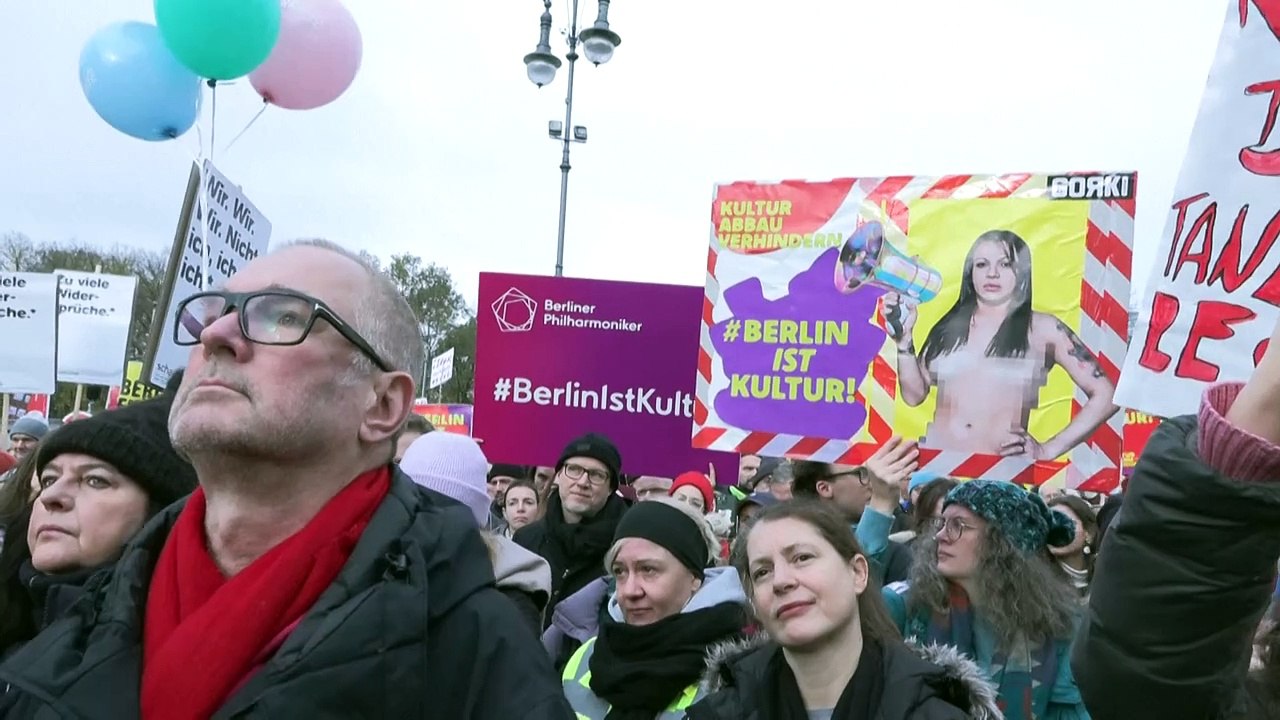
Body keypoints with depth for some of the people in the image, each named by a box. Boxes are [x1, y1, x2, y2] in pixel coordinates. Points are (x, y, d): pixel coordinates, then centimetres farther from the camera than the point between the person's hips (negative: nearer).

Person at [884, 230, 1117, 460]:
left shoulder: (1043, 329, 5)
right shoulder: (950, 326, 12)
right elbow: (914, 394, 13)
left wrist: (1049, 449, 0)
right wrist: (904, 338, 3)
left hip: (1002, 466, -2)